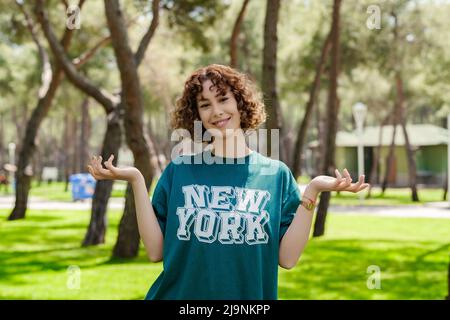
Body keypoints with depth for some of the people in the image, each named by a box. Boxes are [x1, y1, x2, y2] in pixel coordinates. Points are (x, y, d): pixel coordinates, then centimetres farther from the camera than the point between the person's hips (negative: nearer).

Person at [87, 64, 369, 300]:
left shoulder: (276, 174, 0)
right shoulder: (179, 170, -1)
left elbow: (287, 258, -7)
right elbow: (156, 251, -6)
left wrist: (312, 192, -15)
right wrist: (136, 180, -11)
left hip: (250, 297, 0)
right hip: (180, 294, 0)